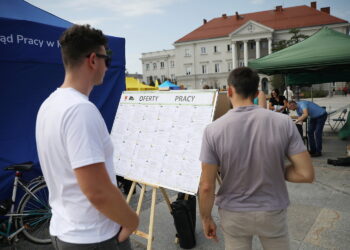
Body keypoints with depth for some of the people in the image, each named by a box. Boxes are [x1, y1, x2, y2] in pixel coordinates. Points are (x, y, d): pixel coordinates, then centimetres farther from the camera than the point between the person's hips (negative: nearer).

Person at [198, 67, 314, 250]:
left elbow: (206, 186, -15)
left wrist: (206, 218, 0)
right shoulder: (283, 123, -16)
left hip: (233, 214, 0)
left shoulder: (213, 129, -19)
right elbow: (306, 174, -12)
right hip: (272, 212, 1)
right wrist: (274, 172, 3)